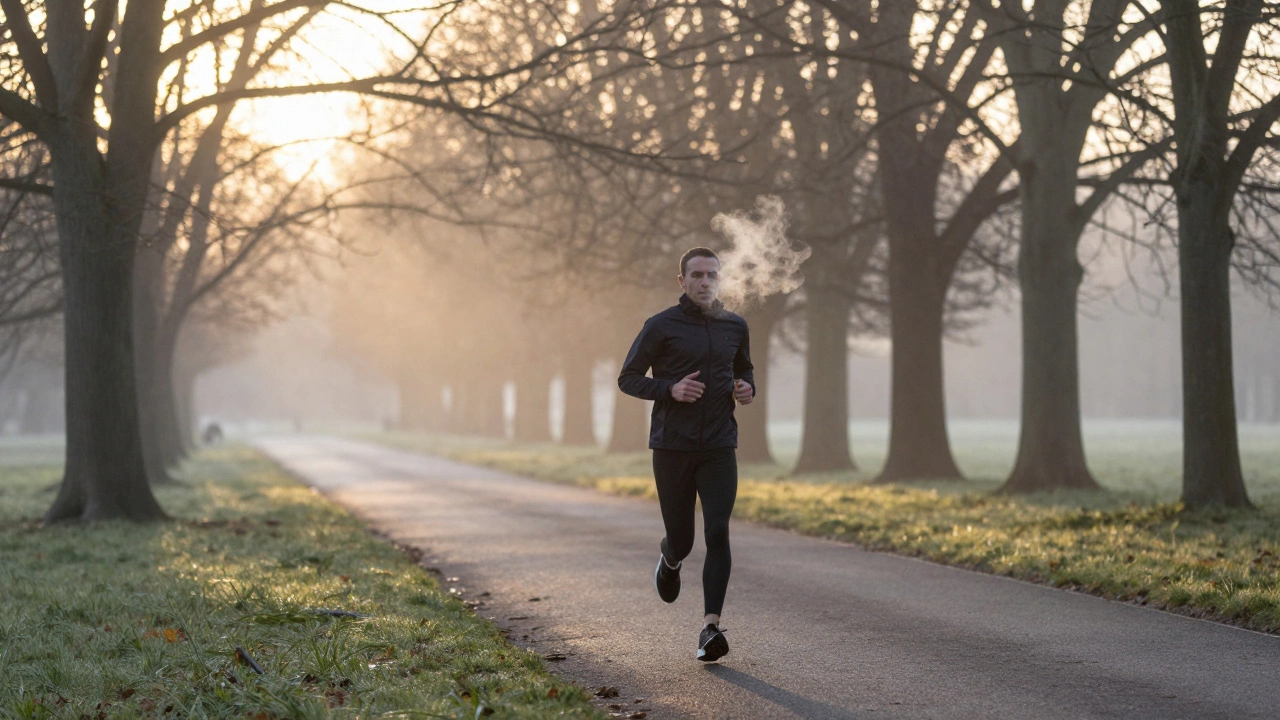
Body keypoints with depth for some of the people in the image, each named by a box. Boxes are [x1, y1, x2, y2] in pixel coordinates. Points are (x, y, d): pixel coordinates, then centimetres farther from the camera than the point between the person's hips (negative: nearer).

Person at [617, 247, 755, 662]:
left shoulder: (735, 327, 8)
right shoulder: (661, 327, -3)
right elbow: (628, 379, 0)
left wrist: (747, 389, 2)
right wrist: (670, 389, -17)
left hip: (719, 448, 2)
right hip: (672, 447, -2)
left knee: (718, 534, -15)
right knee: (681, 539, 7)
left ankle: (710, 628, -16)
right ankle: (671, 558, 46)